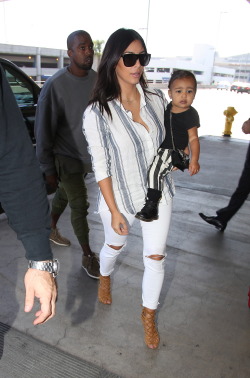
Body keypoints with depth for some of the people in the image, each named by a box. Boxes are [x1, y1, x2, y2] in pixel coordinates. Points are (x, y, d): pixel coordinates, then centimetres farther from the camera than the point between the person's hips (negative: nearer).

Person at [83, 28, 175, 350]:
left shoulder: (156, 99, -7)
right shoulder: (97, 113, -19)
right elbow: (101, 167, -15)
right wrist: (114, 211, -14)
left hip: (158, 194, 3)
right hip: (121, 197, -2)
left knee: (155, 258, 10)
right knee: (114, 246, 24)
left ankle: (148, 315, 37)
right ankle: (104, 277, 62)